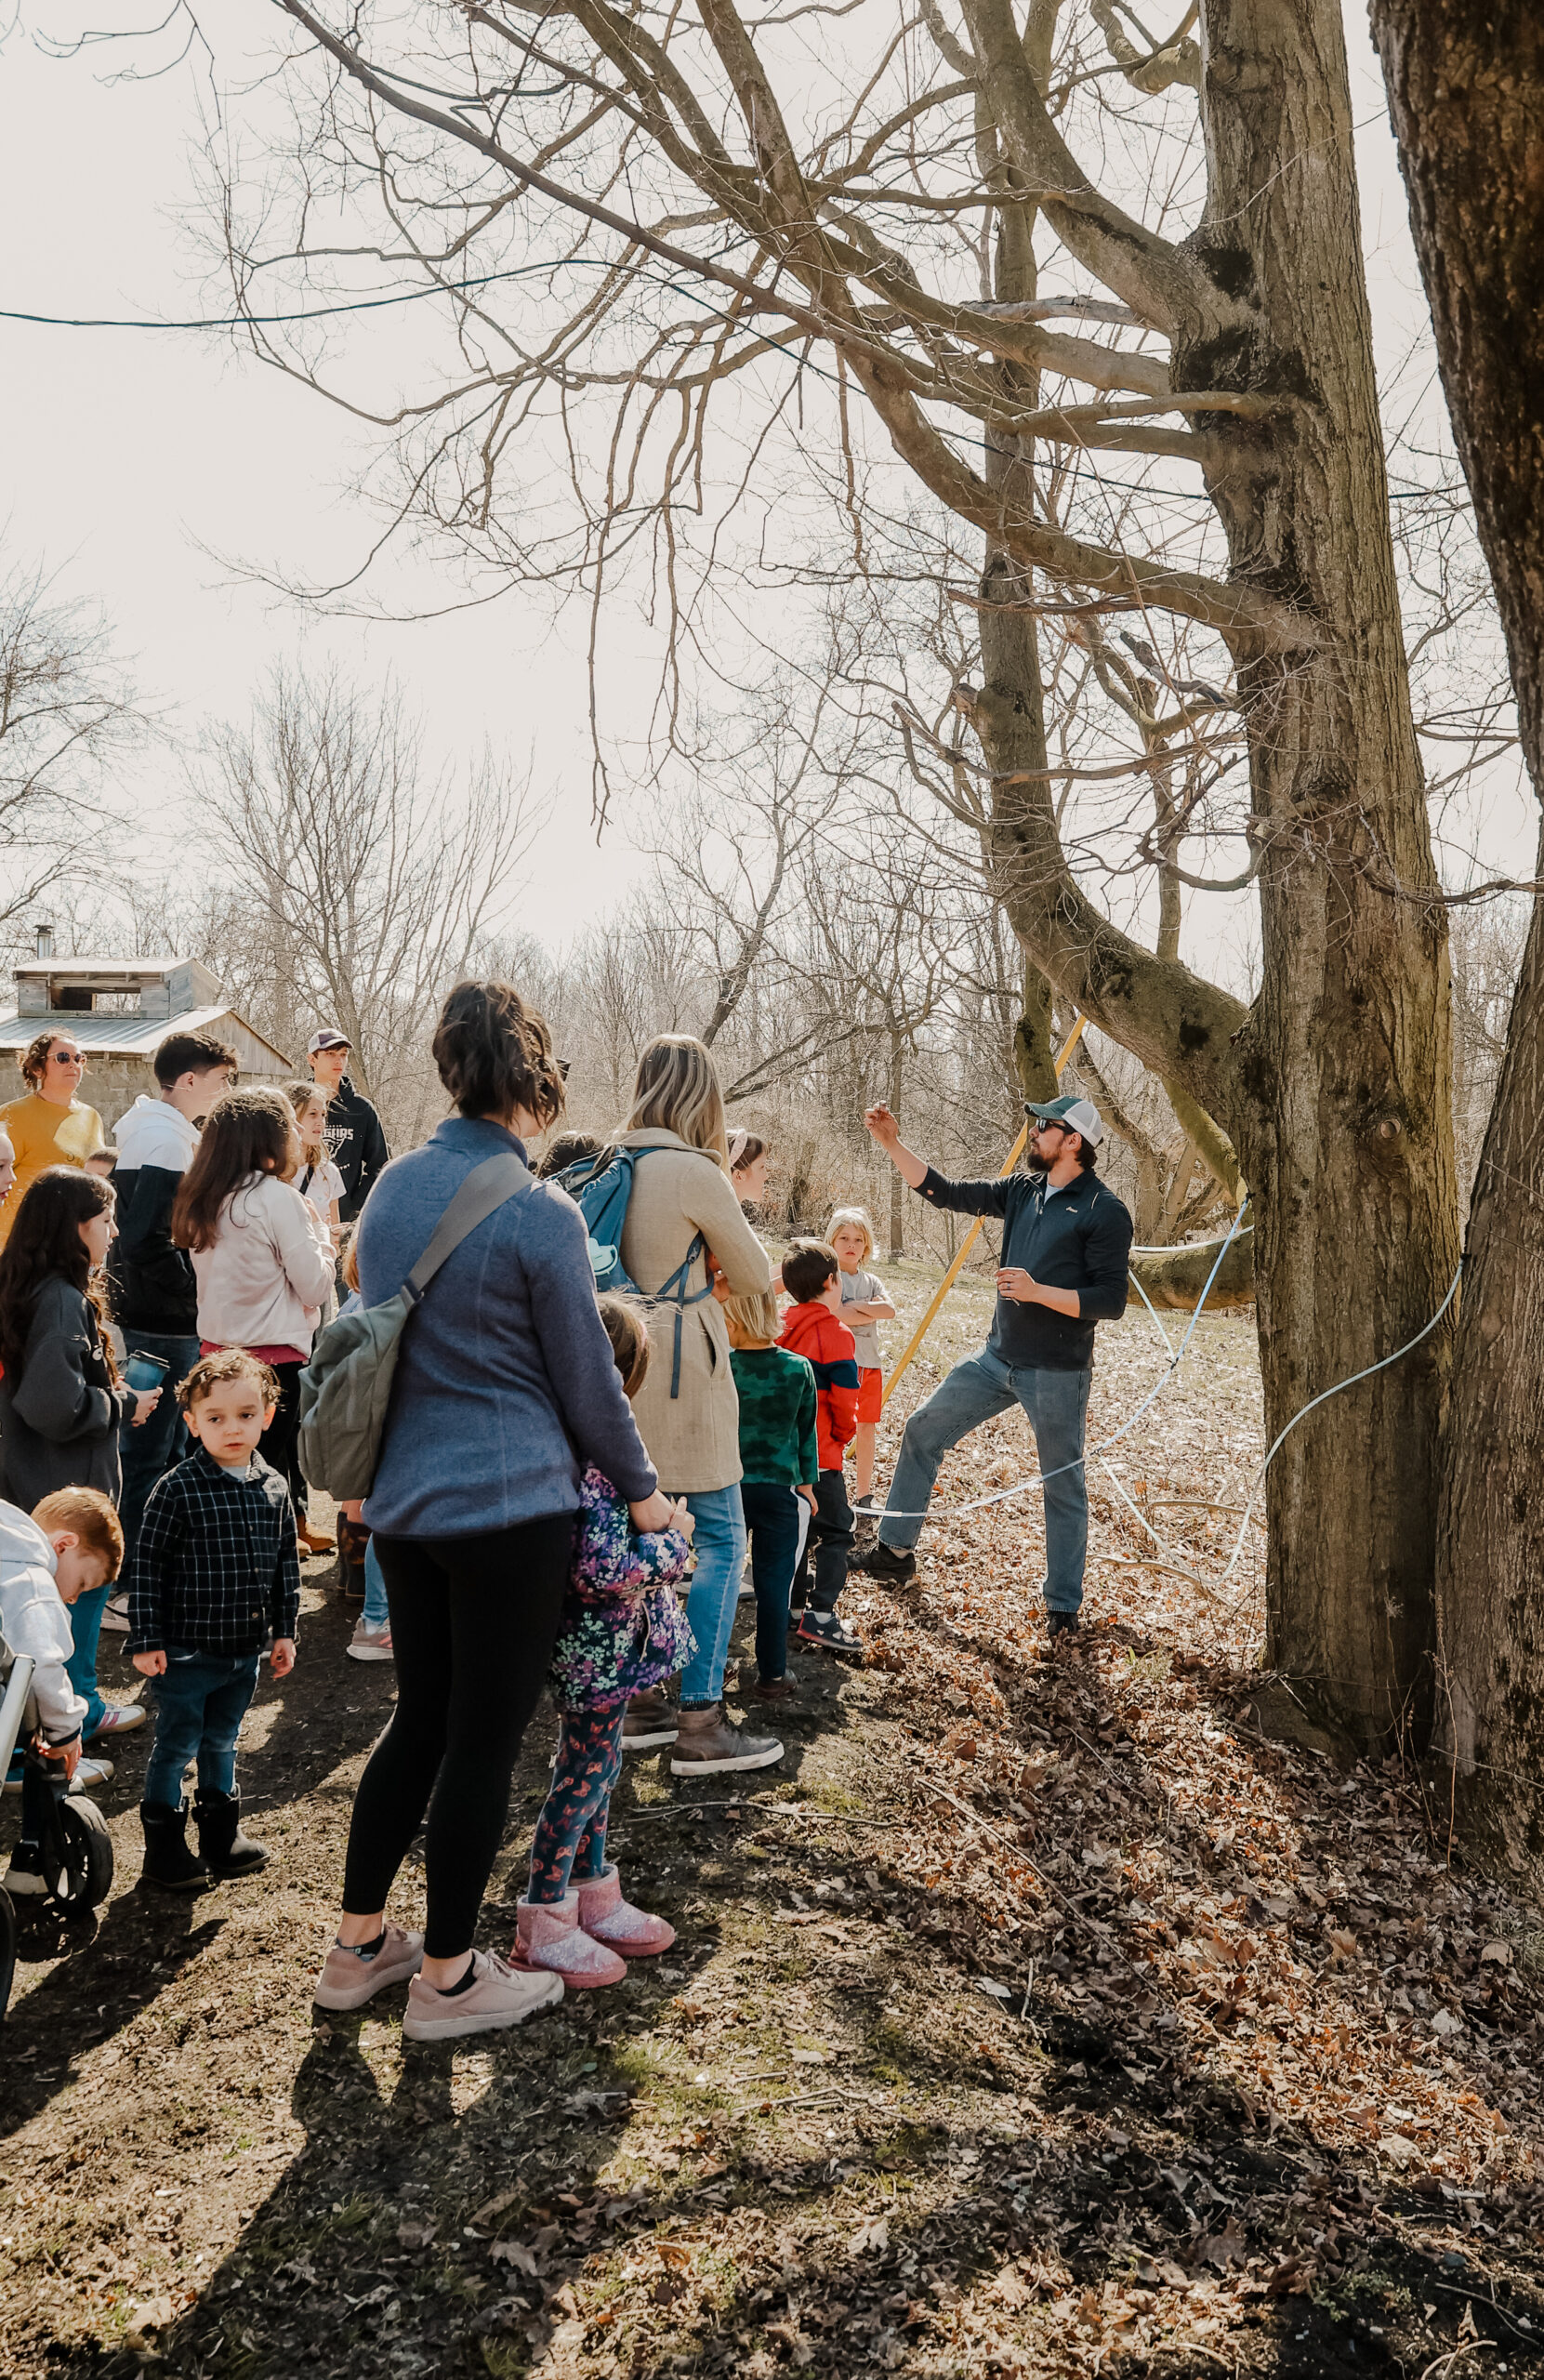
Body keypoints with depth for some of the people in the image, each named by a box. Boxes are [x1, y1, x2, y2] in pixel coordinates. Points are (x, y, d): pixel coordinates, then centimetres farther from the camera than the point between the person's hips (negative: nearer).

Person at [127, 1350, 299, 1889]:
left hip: (246, 1651, 5)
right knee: (175, 1747, 7)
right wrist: (145, 1641, -12)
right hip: (186, 1651, -5)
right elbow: (146, 1566, -12)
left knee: (221, 1742, 21)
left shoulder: (274, 1487, 0)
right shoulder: (177, 1490, -16)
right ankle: (164, 1845, 23)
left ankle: (221, 1831, 36)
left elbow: (286, 1563, 9)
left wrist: (285, 1631, 9)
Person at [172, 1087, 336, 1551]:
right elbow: (315, 1287, -13)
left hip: (216, 1345, 7)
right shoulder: (278, 1198, -16)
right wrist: (317, 1231, 3)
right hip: (273, 1351, -7)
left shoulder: (201, 1198, 4)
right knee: (269, 1465, 3)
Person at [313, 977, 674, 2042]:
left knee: (420, 1719, 20)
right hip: (510, 1505, -7)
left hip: (402, 1499, 7)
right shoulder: (539, 1212, -17)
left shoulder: (394, 1186, 5)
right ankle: (446, 1977, 20)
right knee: (484, 1741, 6)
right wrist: (643, 1489, 6)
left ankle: (358, 1945, 31)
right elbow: (587, 1377, -8)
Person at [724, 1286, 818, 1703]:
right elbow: (807, 1432, 4)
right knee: (773, 1583, 7)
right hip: (779, 1489, 1)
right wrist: (807, 1483, 15)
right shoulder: (799, 1368, -5)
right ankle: (772, 1677, 12)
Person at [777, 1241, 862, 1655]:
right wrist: (843, 1434, 6)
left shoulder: (780, 1328, 7)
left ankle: (795, 1605, 22)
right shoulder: (835, 1334, -13)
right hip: (819, 1451, -7)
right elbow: (844, 1399, -14)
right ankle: (821, 1614, -9)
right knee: (836, 1530, -1)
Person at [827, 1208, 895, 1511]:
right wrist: (872, 1311, -8)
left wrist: (854, 1306, -11)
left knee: (867, 1430, 11)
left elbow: (890, 1311, -4)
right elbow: (833, 1314, -18)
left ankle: (864, 1495, 22)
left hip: (869, 1365, 5)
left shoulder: (872, 1281, 13)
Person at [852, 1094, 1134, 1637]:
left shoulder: (1104, 1212, -13)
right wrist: (892, 1143, -2)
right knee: (924, 1428, 10)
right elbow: (944, 1192, 6)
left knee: (1063, 1487, 5)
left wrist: (1038, 1291, -22)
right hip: (998, 1357, 7)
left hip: (1057, 1373, -7)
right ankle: (895, 1552, 22)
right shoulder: (1022, 1191, 7)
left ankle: (1063, 1606, 19)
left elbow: (1110, 1302, -17)